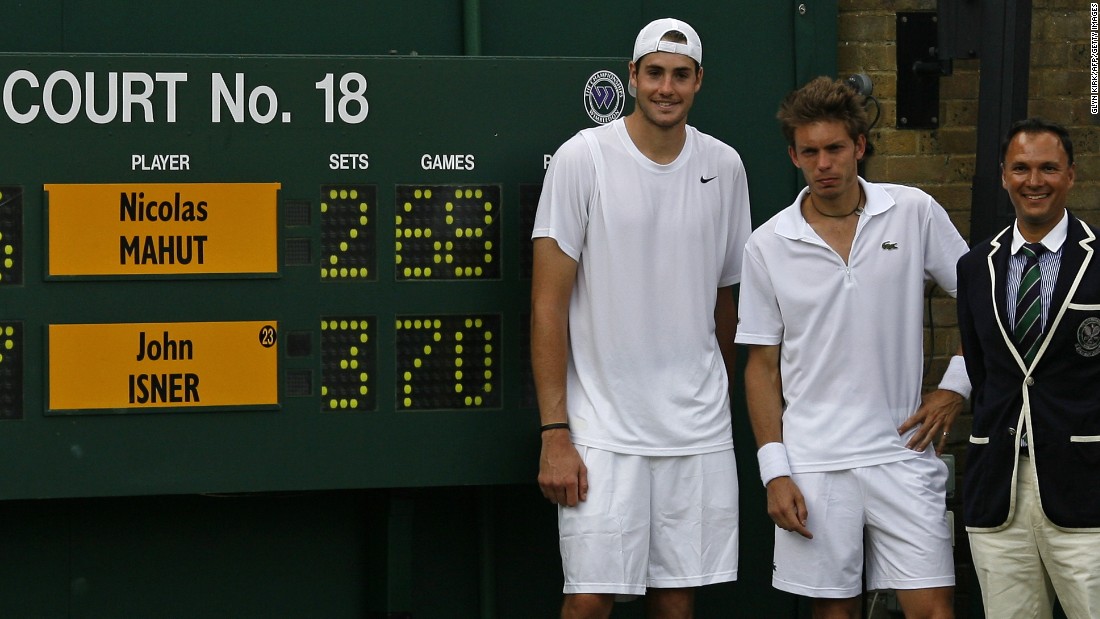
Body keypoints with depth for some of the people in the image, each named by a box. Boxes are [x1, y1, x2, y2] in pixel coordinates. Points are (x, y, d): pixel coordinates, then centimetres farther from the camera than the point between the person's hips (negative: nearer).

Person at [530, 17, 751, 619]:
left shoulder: (723, 167, 7)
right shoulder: (582, 158, -5)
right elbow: (549, 303, -6)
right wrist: (554, 434, -11)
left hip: (699, 433, 4)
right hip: (603, 429, -4)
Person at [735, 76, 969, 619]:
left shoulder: (914, 213, 0)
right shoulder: (768, 246, 2)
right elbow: (762, 364, 6)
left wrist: (954, 389, 1)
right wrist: (774, 471, -1)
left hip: (901, 451, 0)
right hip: (812, 464, 1)